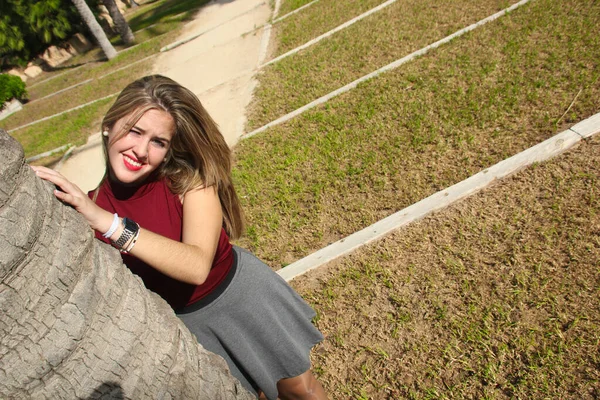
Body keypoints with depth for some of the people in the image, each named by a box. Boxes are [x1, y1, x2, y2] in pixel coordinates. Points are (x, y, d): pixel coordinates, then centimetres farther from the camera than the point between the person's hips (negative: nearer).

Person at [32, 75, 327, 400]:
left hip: (240, 295, -1)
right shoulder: (88, 204, -15)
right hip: (181, 323, 2)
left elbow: (197, 267, -39)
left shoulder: (191, 180, -24)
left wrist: (106, 222, -43)